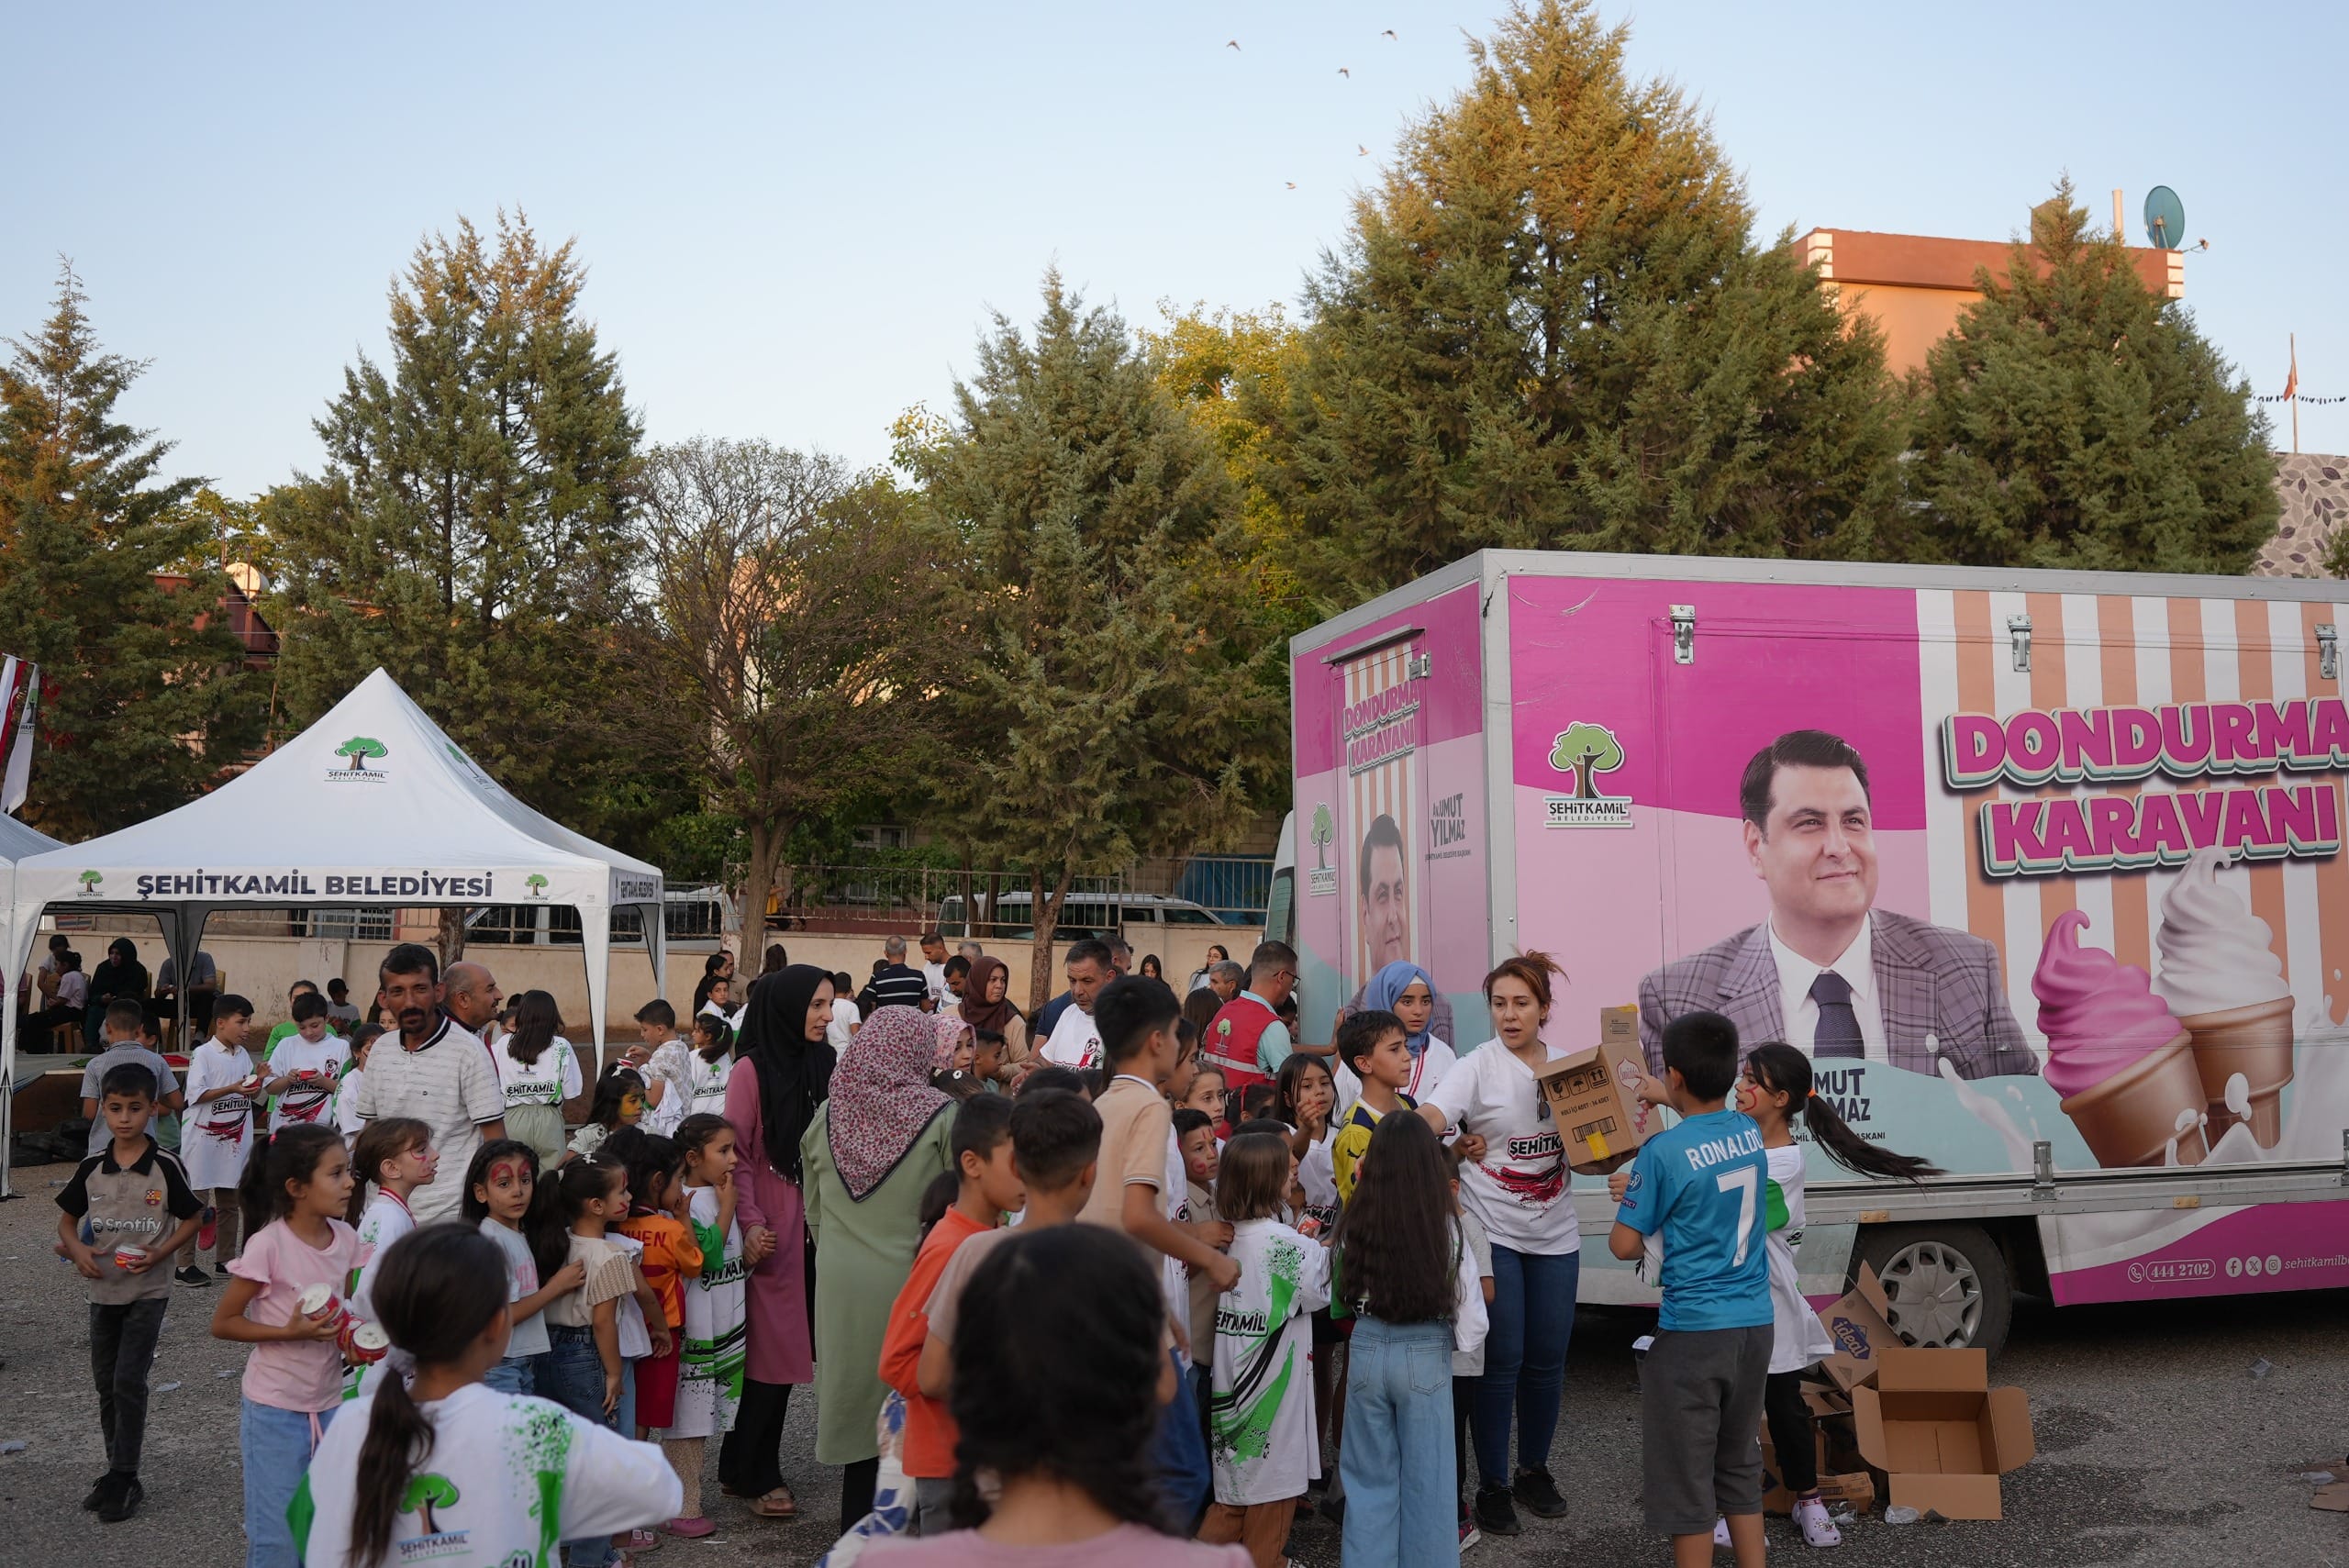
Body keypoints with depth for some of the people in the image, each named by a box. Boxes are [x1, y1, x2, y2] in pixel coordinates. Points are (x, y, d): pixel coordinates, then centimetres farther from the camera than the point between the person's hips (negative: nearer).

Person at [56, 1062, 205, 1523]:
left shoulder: (165, 1166, -11)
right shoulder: (92, 1168, -1)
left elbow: (192, 1218, -3)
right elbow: (67, 1218, 10)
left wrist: (159, 1253, -17)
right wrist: (77, 1250, -9)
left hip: (148, 1290, -4)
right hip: (103, 1290, 4)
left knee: (129, 1381, -8)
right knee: (106, 1383, 12)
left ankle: (124, 1478, 4)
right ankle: (118, 1473, 25)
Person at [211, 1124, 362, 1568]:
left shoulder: (345, 1238, -1)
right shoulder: (268, 1245, -18)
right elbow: (222, 1323, -11)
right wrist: (290, 1332, -23)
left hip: (329, 1402, 5)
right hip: (276, 1409, -5)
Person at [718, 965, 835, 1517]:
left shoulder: (825, 1065, 9)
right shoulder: (752, 1070, -6)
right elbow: (737, 1157, -8)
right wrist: (751, 1222, -17)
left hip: (819, 1220, 5)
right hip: (773, 1227, -5)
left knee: (789, 1344, 9)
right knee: (770, 1345, -1)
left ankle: (745, 1466, 21)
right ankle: (753, 1473, 12)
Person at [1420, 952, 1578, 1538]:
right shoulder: (1478, 1066, -9)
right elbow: (1430, 1115, -25)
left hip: (1555, 1235, 4)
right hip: (1494, 1230, -4)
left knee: (1547, 1357, 11)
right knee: (1502, 1357, 0)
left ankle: (1534, 1469, 30)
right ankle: (1492, 1484, 14)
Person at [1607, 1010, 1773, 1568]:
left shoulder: (1664, 1152, -16)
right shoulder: (1751, 1132, 2)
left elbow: (1624, 1246, -10)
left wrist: (1626, 1198, 8)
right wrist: (1671, 1102, 36)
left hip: (1693, 1332, -6)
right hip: (1755, 1324, 6)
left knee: (1686, 1478, 5)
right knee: (1740, 1464, 19)